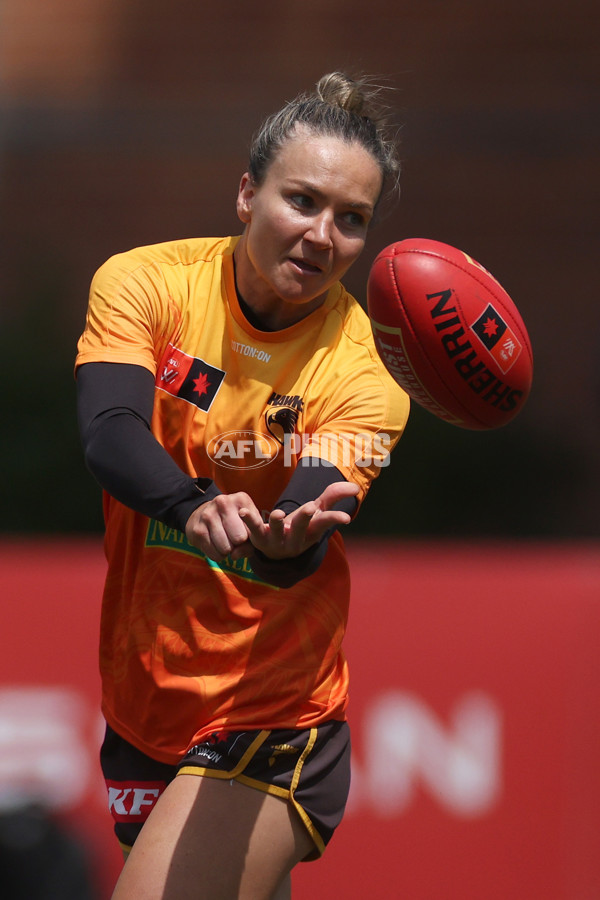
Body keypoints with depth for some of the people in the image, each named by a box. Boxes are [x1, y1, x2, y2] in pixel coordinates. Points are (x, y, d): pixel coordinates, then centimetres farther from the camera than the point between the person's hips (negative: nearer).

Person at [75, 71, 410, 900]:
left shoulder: (365, 372, -11)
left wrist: (289, 542, -48)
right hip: (139, 697, 4)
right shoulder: (144, 283, -6)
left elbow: (306, 533, -23)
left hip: (270, 723, -3)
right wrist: (193, 509, -43)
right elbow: (110, 432, -22)